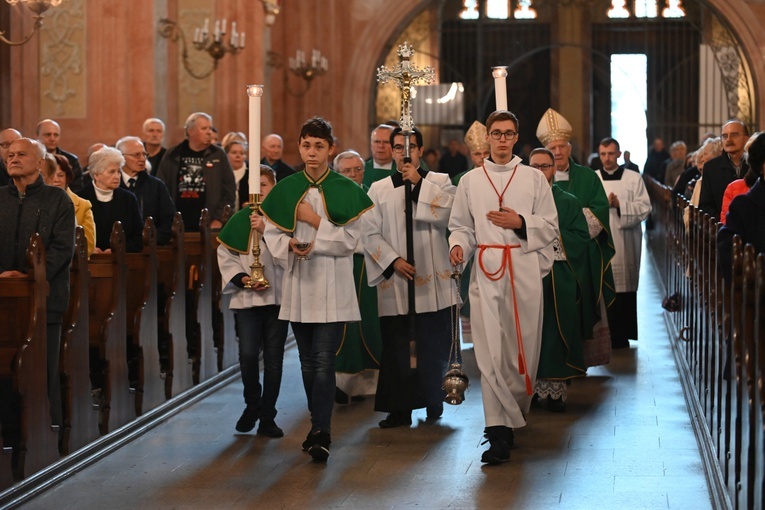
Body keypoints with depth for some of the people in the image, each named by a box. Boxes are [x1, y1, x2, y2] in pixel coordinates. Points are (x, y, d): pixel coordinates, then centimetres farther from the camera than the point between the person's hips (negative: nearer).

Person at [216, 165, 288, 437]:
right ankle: (252, 404, 16)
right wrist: (239, 278, -5)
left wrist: (266, 230, -21)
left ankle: (267, 416, 14)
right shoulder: (239, 220, 8)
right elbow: (225, 254, 9)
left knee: (273, 359, 3)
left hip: (277, 296, -1)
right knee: (248, 354, -9)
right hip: (246, 297, 1)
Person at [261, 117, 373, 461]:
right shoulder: (286, 190, 7)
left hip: (332, 286, -4)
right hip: (298, 284, 4)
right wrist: (289, 245, -13)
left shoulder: (346, 191, -2)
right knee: (308, 360, 11)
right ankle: (319, 426, 23)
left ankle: (321, 433, -11)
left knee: (324, 359, -11)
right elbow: (271, 232, 7)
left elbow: (350, 240, -6)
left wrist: (315, 221, -12)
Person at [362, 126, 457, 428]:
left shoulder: (440, 182, 6)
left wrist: (419, 182, -12)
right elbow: (370, 233, 4)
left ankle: (434, 403, 15)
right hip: (394, 279, 1)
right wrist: (394, 261, -8)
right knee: (396, 346, 1)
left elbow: (446, 215, -12)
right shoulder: (378, 190, 9)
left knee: (433, 344, 1)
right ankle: (399, 408, 6)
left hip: (432, 279, -1)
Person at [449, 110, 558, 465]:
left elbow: (550, 226, 7)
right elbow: (460, 226, 13)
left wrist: (520, 223, -9)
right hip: (486, 272, 0)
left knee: (523, 348, 3)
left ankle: (515, 412, 26)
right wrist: (458, 246, -8)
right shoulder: (470, 181, 10)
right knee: (490, 352, -9)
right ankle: (499, 434, -11)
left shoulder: (534, 179, 8)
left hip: (525, 271, 0)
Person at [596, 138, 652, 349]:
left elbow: (644, 207, -1)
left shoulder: (634, 178, 6)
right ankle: (612, 336, 2)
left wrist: (620, 205, -13)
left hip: (625, 242, 0)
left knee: (626, 288, -1)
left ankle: (624, 334, 7)